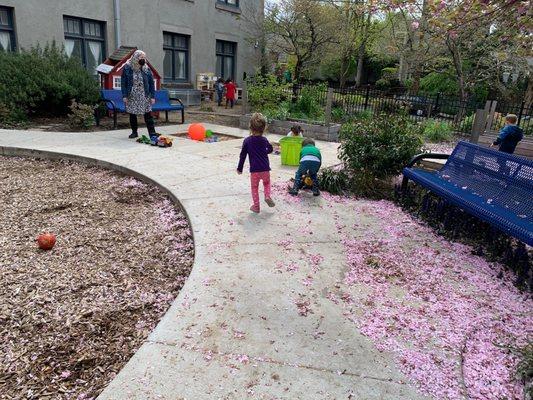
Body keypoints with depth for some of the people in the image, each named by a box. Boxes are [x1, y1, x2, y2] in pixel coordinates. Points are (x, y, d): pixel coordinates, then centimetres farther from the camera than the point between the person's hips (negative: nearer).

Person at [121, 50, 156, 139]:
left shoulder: (146, 69, 4)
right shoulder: (127, 68, 0)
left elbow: (151, 83, 4)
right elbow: (123, 83, 0)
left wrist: (152, 96, -2)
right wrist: (124, 95, -7)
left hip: (144, 96, 0)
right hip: (131, 96, 0)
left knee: (148, 114, -4)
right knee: (132, 114, 8)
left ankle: (152, 132, -3)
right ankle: (134, 132, 21)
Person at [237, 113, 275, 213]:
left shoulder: (247, 141, -6)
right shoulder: (264, 140, 0)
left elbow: (243, 156, -2)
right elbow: (270, 149, 19)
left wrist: (239, 168, 7)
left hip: (254, 170, -2)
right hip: (265, 169, 2)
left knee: (254, 188, 13)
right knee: (267, 183, 27)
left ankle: (256, 206, 14)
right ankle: (267, 196, 5)